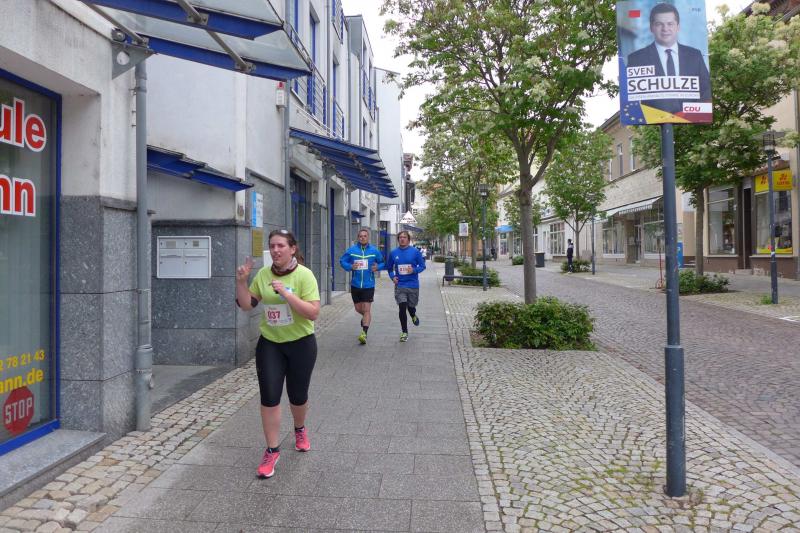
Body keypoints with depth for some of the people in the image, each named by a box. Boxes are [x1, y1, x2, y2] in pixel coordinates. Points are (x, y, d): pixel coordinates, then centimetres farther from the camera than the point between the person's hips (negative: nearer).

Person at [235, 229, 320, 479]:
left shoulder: (304, 275, -16)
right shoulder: (263, 274, -2)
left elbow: (313, 313, -23)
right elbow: (246, 305, 4)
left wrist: (285, 293, -30)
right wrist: (241, 282, -11)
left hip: (301, 343, -3)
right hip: (269, 344, 3)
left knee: (298, 396, 13)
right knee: (269, 397, -1)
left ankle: (300, 430, 45)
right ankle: (272, 450, 15)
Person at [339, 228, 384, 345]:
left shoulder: (374, 251, -1)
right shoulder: (351, 250, -1)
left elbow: (382, 262, 10)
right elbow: (342, 261, 5)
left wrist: (377, 267, -12)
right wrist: (350, 267, -14)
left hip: (368, 285, -2)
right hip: (355, 284, 2)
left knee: (367, 309, -9)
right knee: (358, 309, 16)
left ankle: (364, 333, -7)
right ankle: (366, 317, 48)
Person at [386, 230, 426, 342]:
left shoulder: (415, 251, -4)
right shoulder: (393, 253, 2)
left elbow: (422, 266, 1)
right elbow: (389, 267, 14)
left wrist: (414, 270, -18)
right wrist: (393, 276, -4)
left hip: (413, 285, 0)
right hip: (400, 285, 1)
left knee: (411, 306, 14)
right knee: (402, 308, -6)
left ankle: (413, 316, 51)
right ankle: (404, 332, 8)